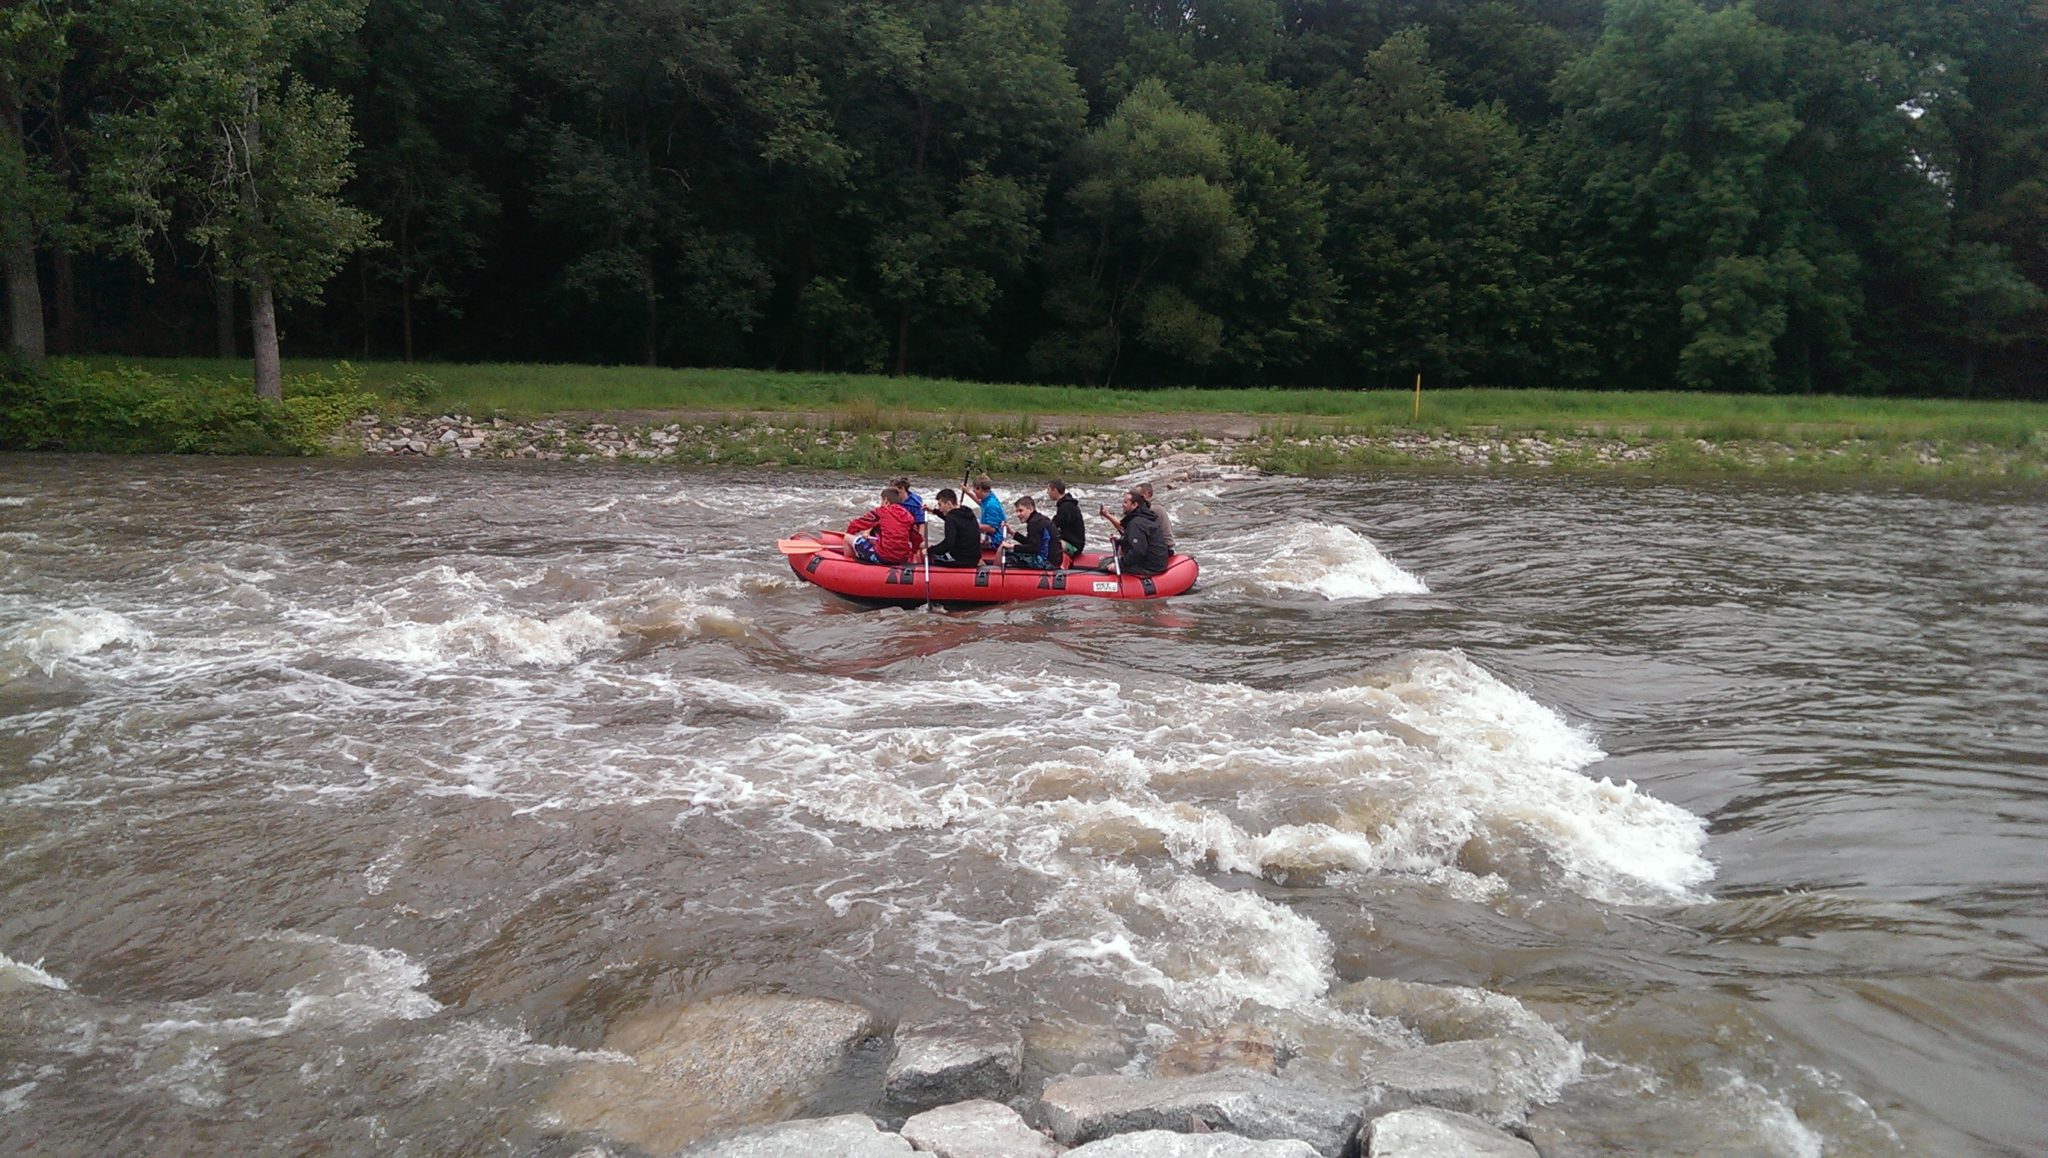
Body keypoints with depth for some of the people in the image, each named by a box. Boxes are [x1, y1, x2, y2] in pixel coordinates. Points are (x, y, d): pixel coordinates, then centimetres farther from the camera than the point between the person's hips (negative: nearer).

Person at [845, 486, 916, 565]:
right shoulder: (907, 514, 8)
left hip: (882, 557, -6)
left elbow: (854, 526, 1)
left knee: (848, 538, 11)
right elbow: (916, 539, 12)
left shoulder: (881, 511, -3)